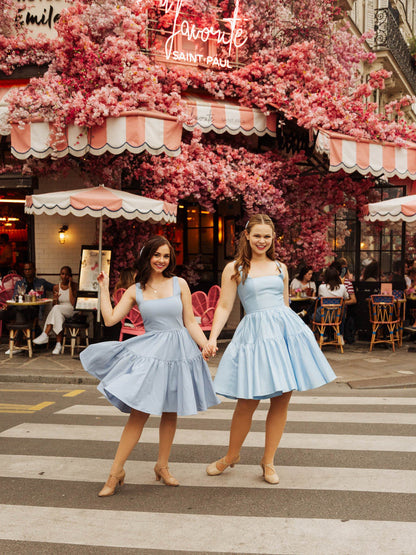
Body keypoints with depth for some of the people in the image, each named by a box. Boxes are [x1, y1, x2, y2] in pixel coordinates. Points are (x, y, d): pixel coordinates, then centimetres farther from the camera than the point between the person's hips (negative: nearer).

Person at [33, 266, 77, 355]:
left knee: (56, 309, -32)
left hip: (71, 311, -3)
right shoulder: (56, 287, 11)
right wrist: (55, 300, -14)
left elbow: (73, 303, -12)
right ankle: (59, 345, -38)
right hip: (59, 312, 3)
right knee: (58, 315, -34)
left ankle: (45, 335, -32)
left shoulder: (73, 286, 0)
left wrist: (70, 287, -9)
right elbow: (54, 305, 11)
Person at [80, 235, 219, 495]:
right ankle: (116, 472, 1)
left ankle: (162, 466, 28)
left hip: (178, 351, 2)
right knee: (139, 412, -9)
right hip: (149, 351, -1)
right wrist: (105, 289, 0)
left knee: (170, 412, 11)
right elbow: (110, 319, -3)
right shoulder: (136, 290, 4)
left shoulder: (179, 284, 3)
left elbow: (190, 323, 4)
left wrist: (208, 346, -5)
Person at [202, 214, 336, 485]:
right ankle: (232, 455, 22)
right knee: (248, 401, -3)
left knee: (282, 400, 4)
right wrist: (212, 339, -10)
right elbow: (224, 307, 1)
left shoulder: (280, 268, 14)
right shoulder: (234, 269, 4)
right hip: (256, 332, -4)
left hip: (286, 329, 4)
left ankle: (268, 460, 20)